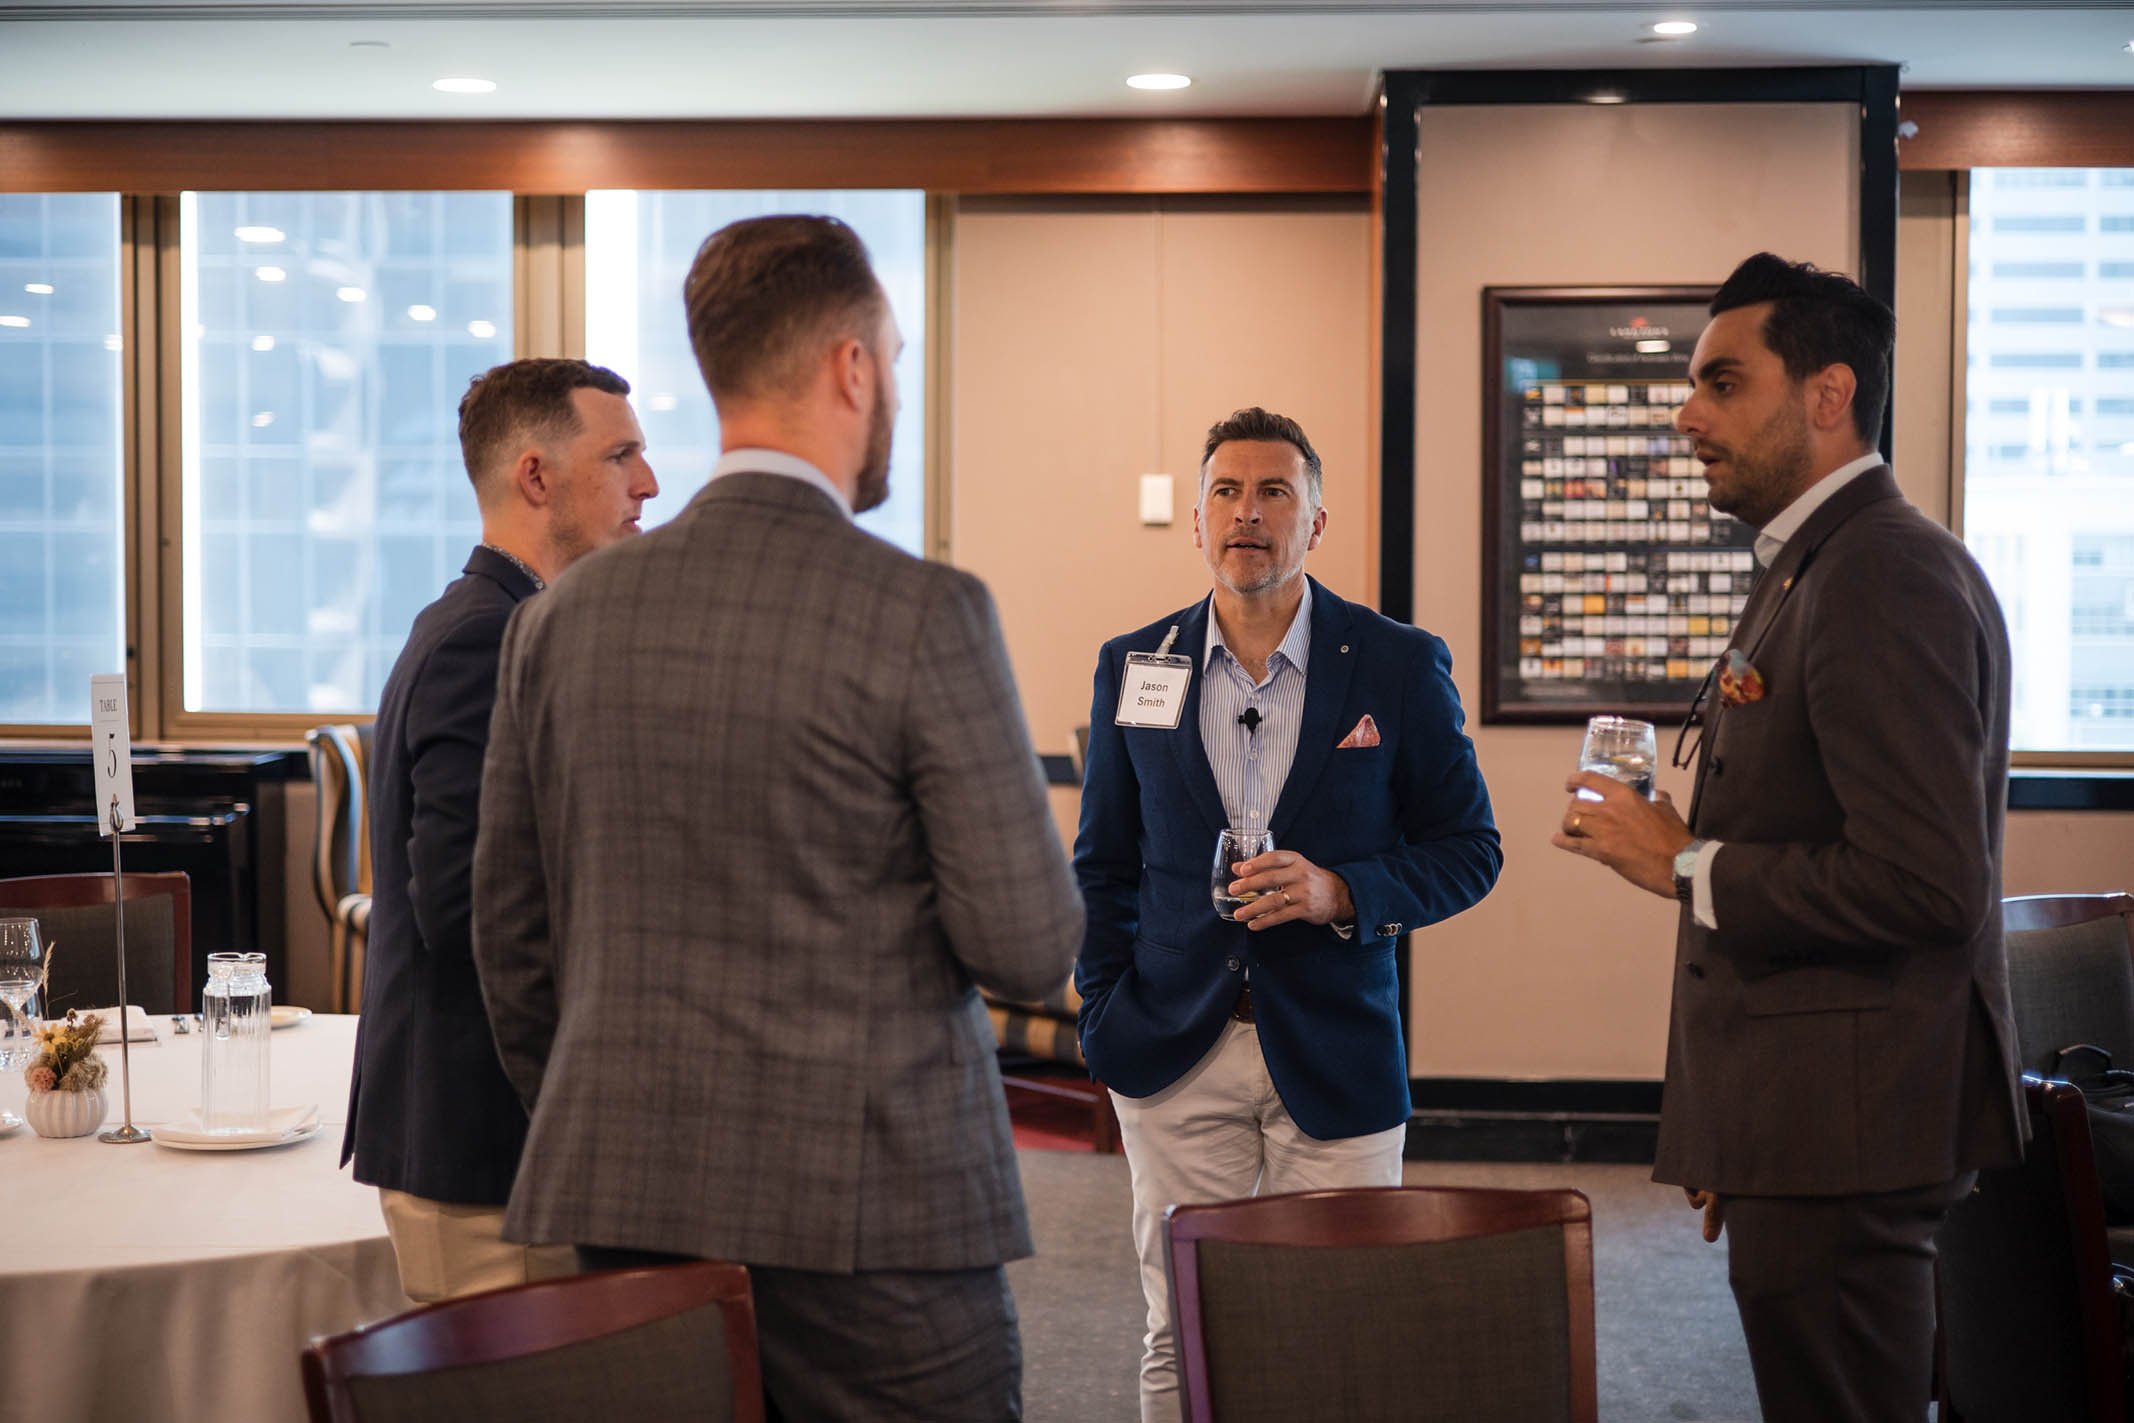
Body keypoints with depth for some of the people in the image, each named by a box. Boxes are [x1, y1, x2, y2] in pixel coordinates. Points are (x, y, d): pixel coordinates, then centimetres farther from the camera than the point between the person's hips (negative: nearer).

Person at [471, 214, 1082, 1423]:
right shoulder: (925, 614, -12)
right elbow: (1031, 949, -12)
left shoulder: (563, 619, 4)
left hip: (624, 1215, 5)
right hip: (874, 1222, -5)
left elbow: (512, 941, 11)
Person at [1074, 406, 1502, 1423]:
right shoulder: (1132, 668, 6)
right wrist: (1103, 1016, 3)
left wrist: (1340, 892, -15)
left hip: (1337, 1058, -1)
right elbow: (1102, 867, 14)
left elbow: (1468, 850, 2)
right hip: (1177, 1056, 2)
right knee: (1180, 1339, 5)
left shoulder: (1400, 666, 0)